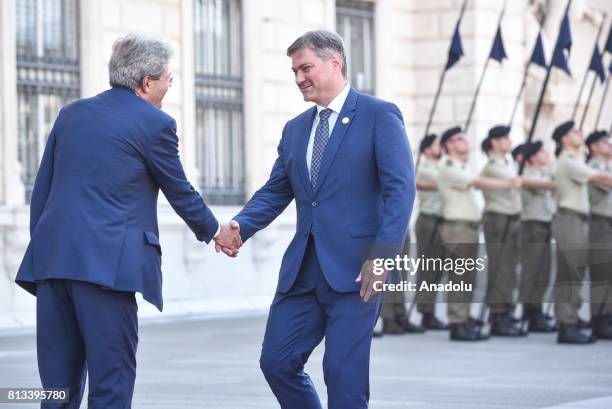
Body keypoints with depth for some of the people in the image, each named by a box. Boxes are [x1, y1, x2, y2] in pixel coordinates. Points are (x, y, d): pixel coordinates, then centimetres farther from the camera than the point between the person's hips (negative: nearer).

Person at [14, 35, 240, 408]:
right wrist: (215, 232, 27)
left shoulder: (71, 114, 17)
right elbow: (180, 192, 11)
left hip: (51, 260, 6)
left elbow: (41, 192, 17)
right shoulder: (154, 123, 0)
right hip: (105, 262, -6)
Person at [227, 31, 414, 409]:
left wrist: (383, 255, -19)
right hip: (303, 268, 7)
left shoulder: (379, 116, -3)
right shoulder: (295, 129, 17)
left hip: (355, 267, -7)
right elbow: (275, 191, 16)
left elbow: (401, 189, -10)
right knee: (277, 361, 5)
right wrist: (240, 226, -4)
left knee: (344, 373, -7)